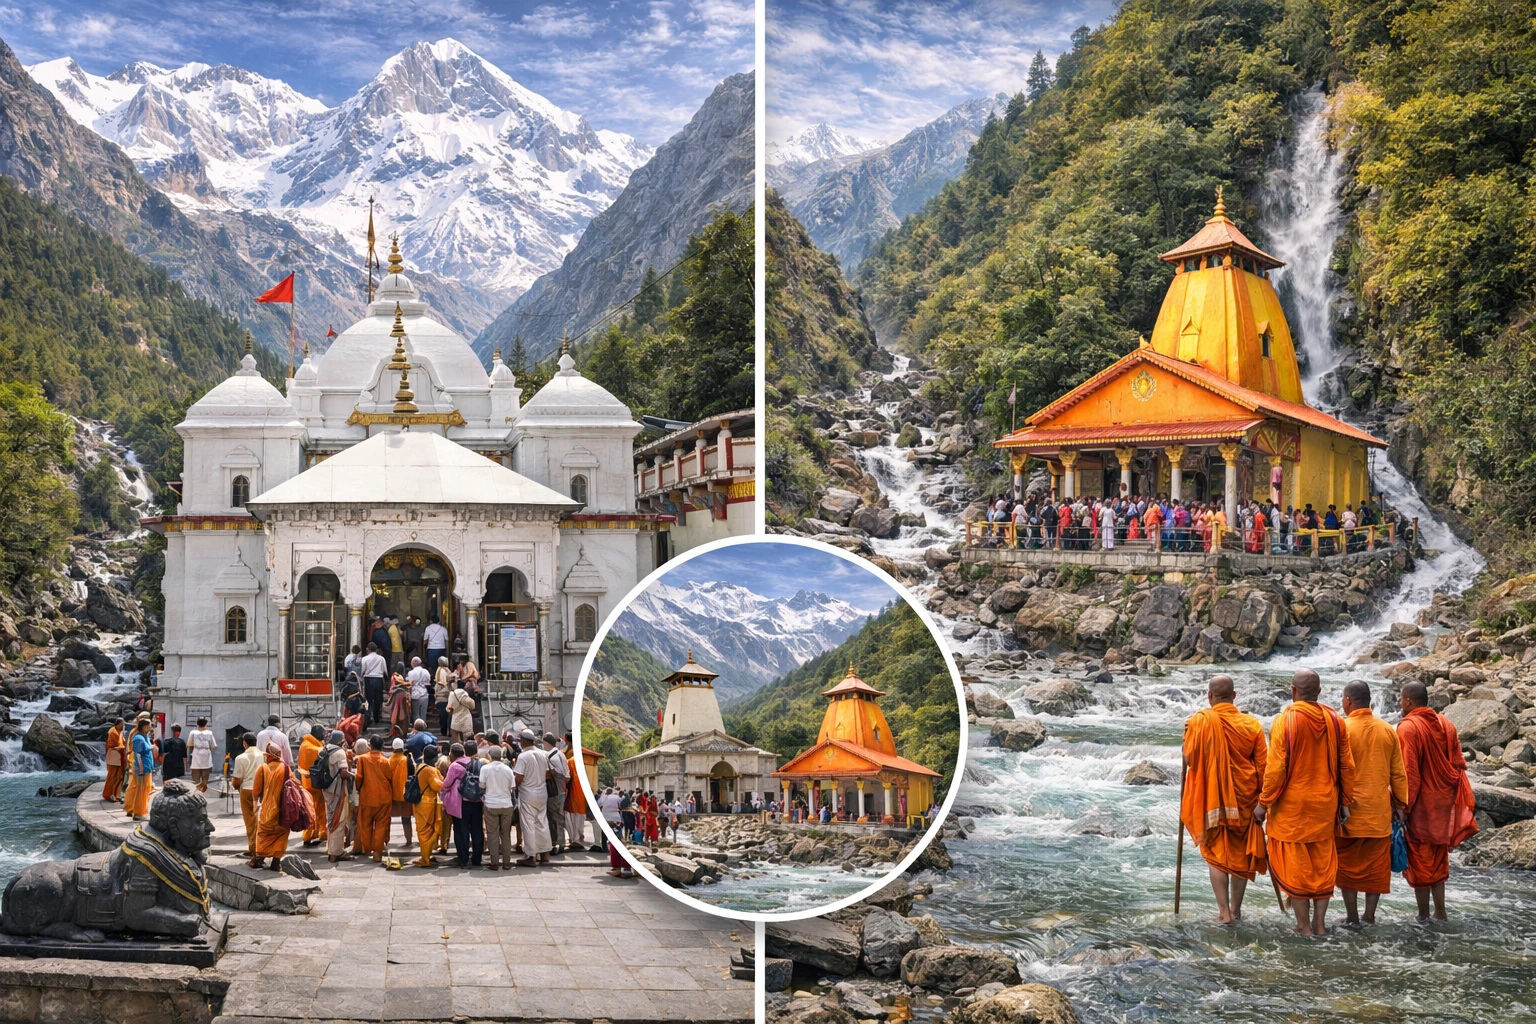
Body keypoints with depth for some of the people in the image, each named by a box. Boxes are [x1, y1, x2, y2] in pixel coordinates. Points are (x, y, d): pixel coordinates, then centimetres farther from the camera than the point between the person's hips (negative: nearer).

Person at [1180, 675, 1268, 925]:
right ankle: (1236, 909, 20)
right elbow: (1262, 767, -4)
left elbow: (1189, 758, -12)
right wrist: (1262, 802, 3)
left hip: (1211, 799, -2)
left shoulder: (1199, 721, -11)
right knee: (1241, 854, 14)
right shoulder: (1251, 724, -4)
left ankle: (1224, 911, 1)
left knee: (1217, 854, 8)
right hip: (1244, 800, 2)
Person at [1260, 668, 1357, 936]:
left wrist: (1265, 801, -6)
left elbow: (1275, 767, -15)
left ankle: (1304, 926, 8)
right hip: (1325, 804, 4)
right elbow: (1346, 766, 3)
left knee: (1295, 864, 5)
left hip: (1292, 804, -4)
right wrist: (1345, 801, 13)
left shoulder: (1284, 721, -13)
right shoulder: (1335, 721, 0)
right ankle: (1320, 923, 17)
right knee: (1323, 863, 13)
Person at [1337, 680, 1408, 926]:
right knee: (1375, 864, 9)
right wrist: (1400, 803, 15)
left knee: (1348, 864, 7)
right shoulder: (1388, 730, 2)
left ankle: (1352, 917, 7)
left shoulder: (1342, 729, -11)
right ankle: (1369, 917, 11)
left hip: (1350, 811, -3)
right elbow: (1398, 773, 6)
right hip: (1380, 812, 3)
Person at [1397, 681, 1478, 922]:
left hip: (1420, 805, -6)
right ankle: (1440, 912, 19)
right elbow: (1458, 765, 7)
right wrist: (1460, 804, 12)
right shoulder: (1446, 725, 5)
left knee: (1419, 859, 4)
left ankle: (1423, 915, 10)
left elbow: (1407, 772, -19)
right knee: (1438, 859, 17)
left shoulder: (1408, 728, -15)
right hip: (1443, 803, 6)